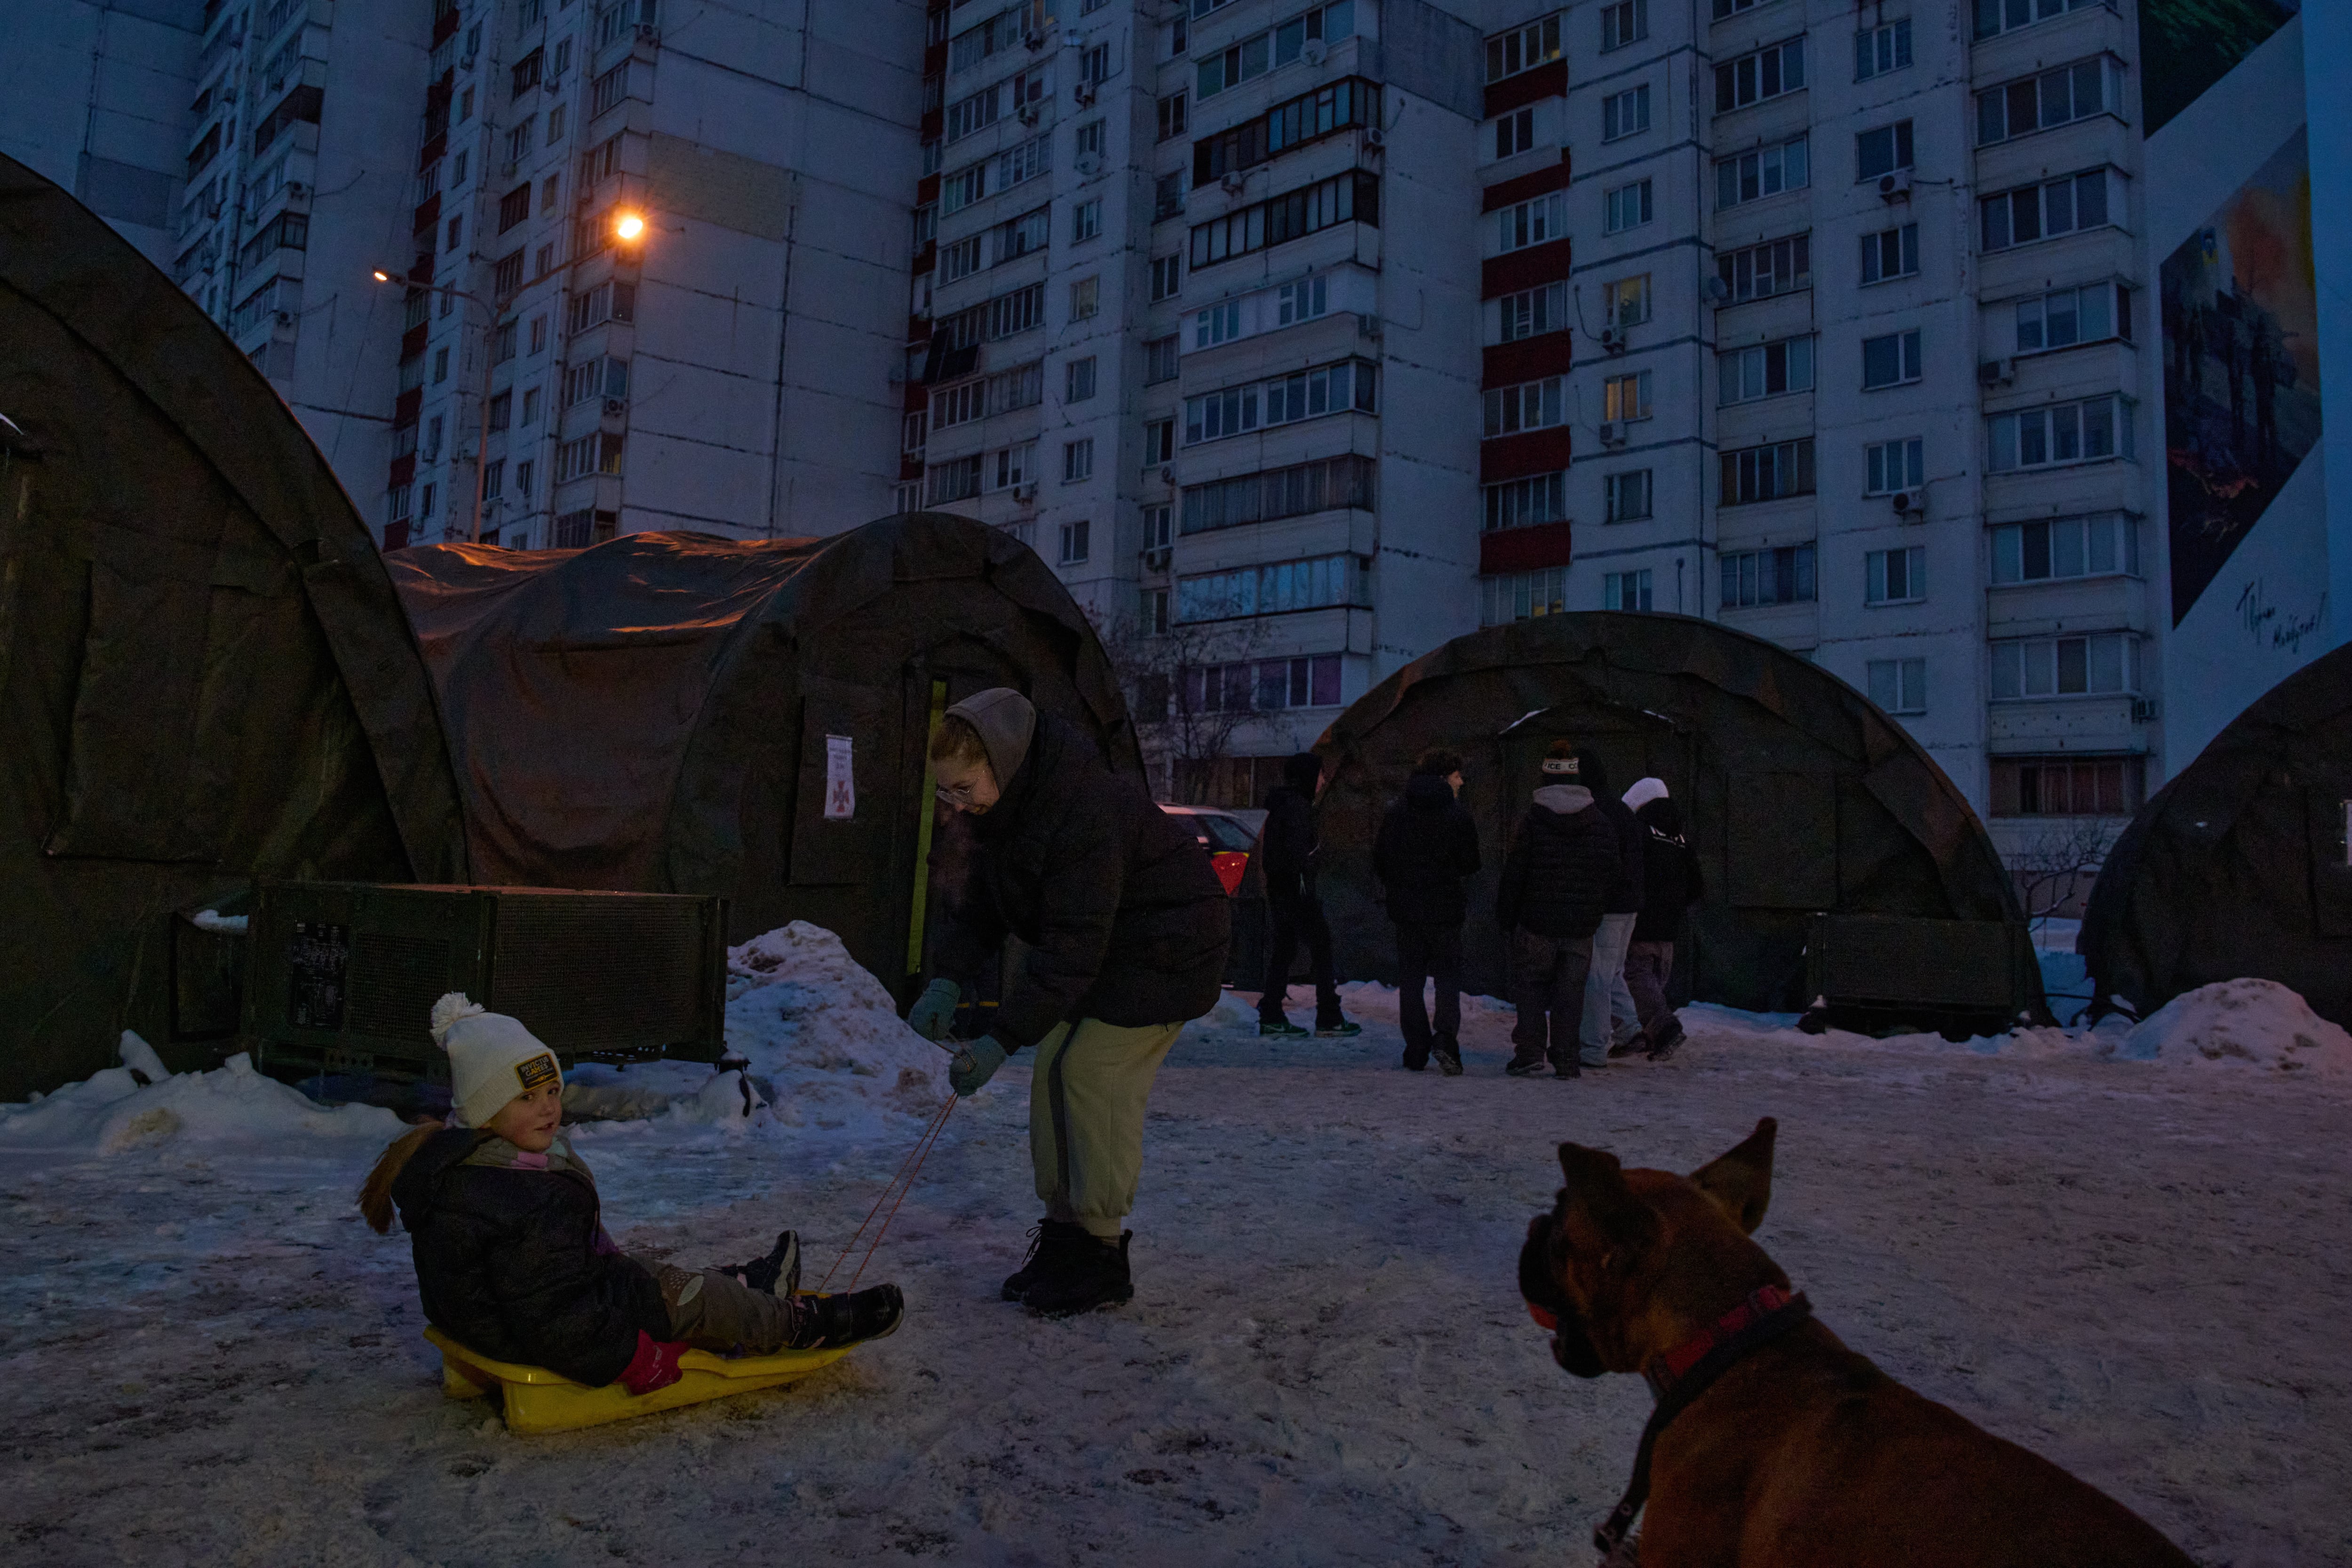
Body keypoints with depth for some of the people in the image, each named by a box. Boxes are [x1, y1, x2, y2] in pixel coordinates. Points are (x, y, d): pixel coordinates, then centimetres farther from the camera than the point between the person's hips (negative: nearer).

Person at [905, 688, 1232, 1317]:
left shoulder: (1087, 812, -33)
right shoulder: (1003, 808, -3)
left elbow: (1073, 948, -33)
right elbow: (982, 905, 6)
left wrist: (1002, 1040, -32)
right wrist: (949, 980, -10)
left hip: (1163, 951, -9)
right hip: (1094, 948, 9)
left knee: (1094, 1078, -15)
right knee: (1054, 1075, 4)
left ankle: (1102, 1255, -4)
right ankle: (1063, 1229, 16)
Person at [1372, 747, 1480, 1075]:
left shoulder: (1397, 812, 3)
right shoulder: (1456, 815, -7)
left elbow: (1379, 860, 5)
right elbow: (1471, 866, -6)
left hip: (1406, 909, 3)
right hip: (1446, 909, -3)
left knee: (1410, 981, 9)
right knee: (1448, 977, 5)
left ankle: (1417, 1052, 9)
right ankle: (1445, 1039, -15)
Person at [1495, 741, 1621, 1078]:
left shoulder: (1531, 821, -9)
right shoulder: (1602, 823, 2)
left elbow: (1513, 875, -7)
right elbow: (1616, 872, 6)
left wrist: (1505, 919, 2)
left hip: (1536, 923, -2)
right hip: (1582, 927, 3)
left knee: (1530, 986, 8)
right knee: (1570, 991, 9)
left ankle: (1530, 1051, -1)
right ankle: (1566, 1058, 8)